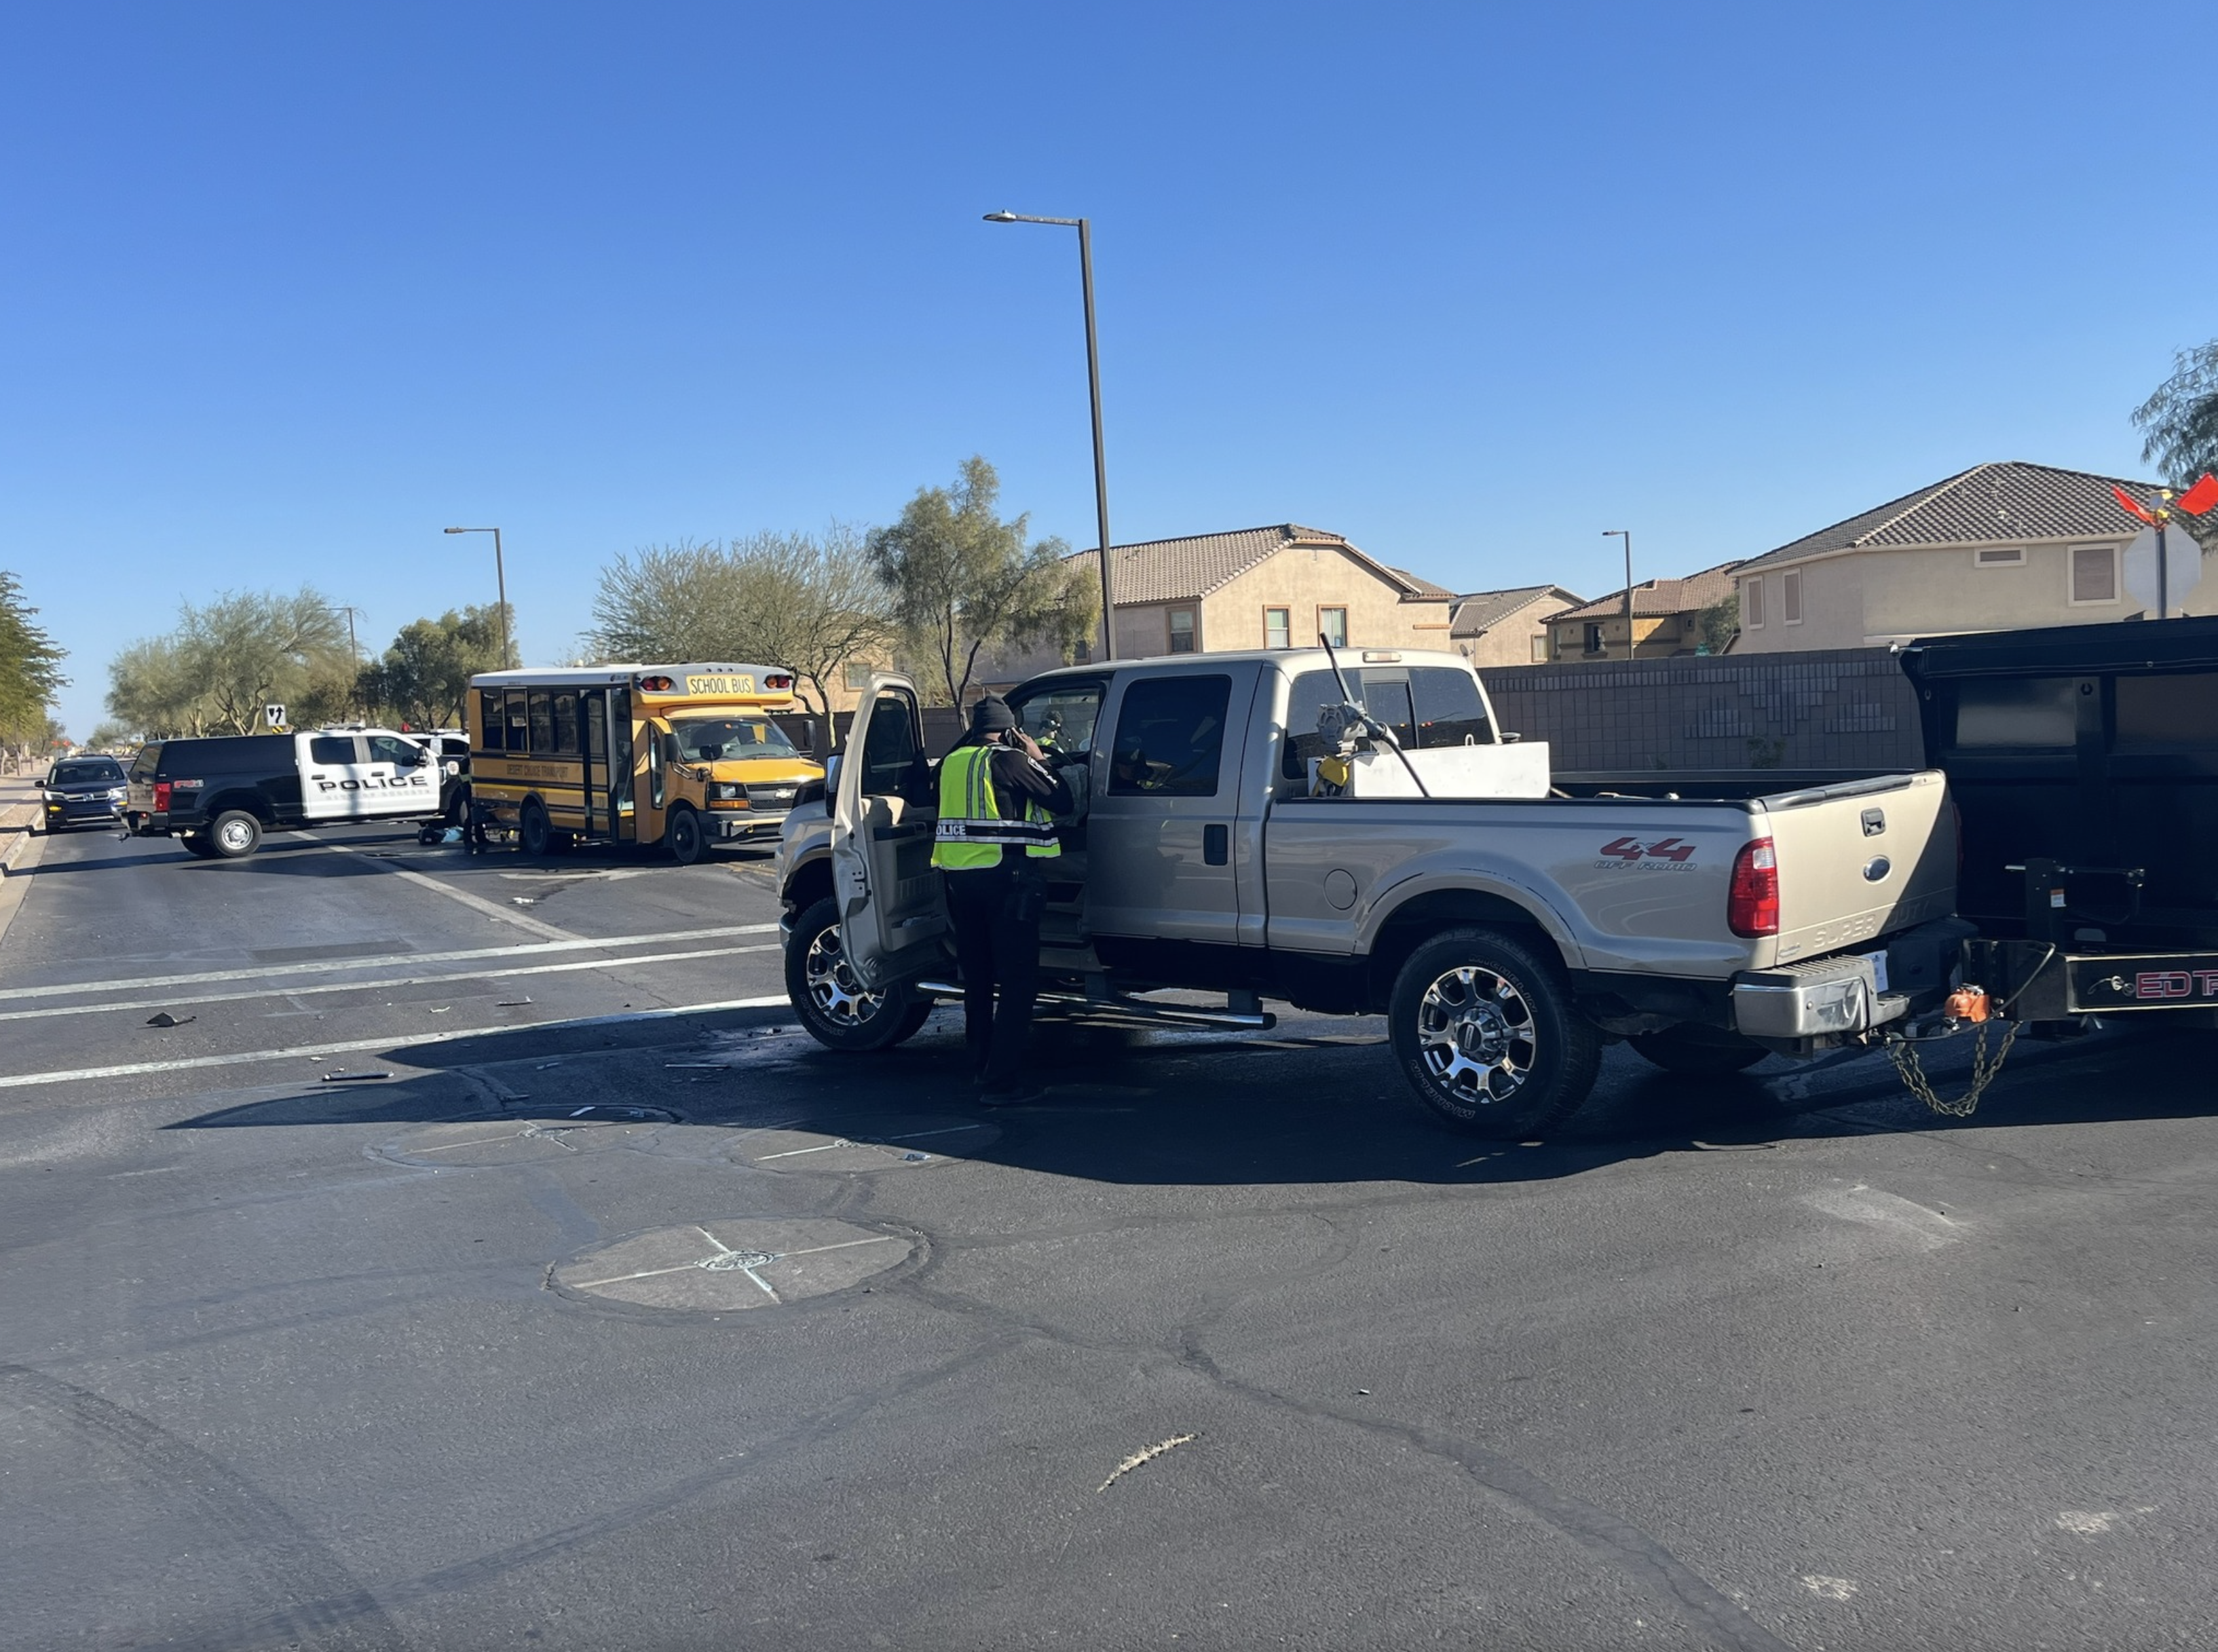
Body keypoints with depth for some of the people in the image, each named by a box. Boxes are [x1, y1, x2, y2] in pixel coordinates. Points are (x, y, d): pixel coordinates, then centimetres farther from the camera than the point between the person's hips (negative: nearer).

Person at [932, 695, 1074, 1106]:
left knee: (978, 975, 19)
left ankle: (981, 1063, 30)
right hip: (1008, 876, -7)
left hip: (958, 875, 7)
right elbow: (1062, 800, -5)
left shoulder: (952, 762, 11)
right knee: (1018, 979, -4)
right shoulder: (1010, 760, -7)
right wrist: (1037, 758, 8)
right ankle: (1001, 1080, -8)